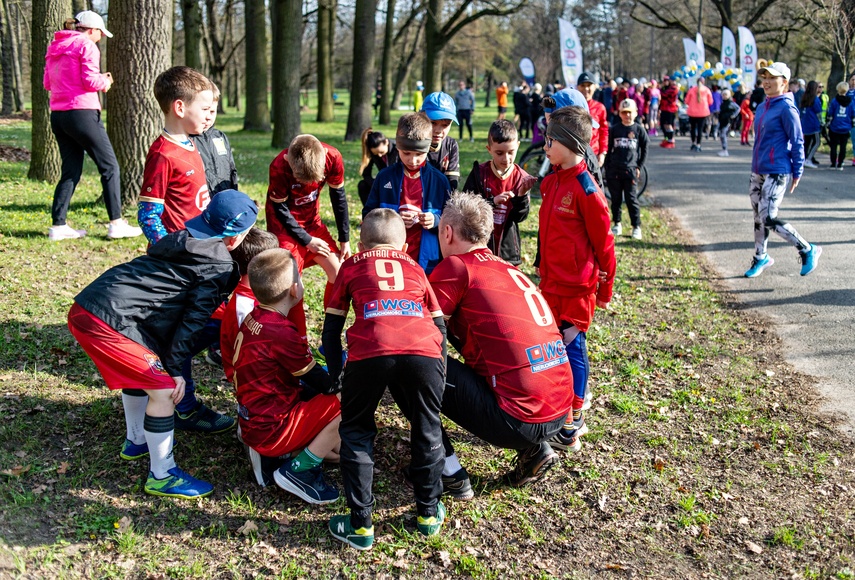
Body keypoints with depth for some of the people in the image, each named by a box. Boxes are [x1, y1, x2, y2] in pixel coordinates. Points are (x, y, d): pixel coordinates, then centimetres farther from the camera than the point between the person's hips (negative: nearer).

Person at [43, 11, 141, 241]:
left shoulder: (55, 47, 19)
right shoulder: (87, 45, -4)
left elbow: (48, 83, 18)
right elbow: (90, 80, -14)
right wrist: (104, 81, 8)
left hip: (57, 115, 8)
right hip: (82, 113, -8)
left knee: (71, 171, 11)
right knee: (109, 166, 0)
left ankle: (58, 226, 7)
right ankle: (116, 224, -3)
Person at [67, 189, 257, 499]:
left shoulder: (182, 240, 20)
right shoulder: (220, 268, -4)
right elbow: (193, 319, -6)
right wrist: (174, 368, -1)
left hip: (84, 307, 10)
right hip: (109, 321, -10)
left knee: (141, 371, 28)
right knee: (163, 388, -2)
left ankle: (136, 442, 44)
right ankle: (162, 476, 9)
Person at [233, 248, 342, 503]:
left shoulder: (253, 318, 3)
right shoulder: (283, 333, -24)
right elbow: (323, 384, -12)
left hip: (253, 423, 9)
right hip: (271, 430, -9)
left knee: (338, 449, 15)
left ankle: (271, 454, 8)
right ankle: (298, 470, -7)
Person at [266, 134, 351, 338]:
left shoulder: (332, 157, -21)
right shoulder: (279, 167, -30)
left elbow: (338, 197, -6)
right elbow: (280, 210, -17)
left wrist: (344, 239, -2)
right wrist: (307, 240, -15)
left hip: (312, 221, 4)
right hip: (284, 224, -4)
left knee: (339, 273, -2)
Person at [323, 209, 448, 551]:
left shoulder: (351, 266, 29)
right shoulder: (414, 268, 33)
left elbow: (332, 327, 26)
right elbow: (440, 324, 30)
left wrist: (335, 374, 35)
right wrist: (440, 375, 37)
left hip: (369, 352, -1)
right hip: (424, 353, 2)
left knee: (356, 432, 18)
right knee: (426, 432, 23)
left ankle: (360, 524, 16)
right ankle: (428, 513, 31)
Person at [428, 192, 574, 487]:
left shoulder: (455, 267, -5)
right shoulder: (509, 269, 17)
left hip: (518, 421, -8)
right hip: (560, 412, 8)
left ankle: (451, 474, 7)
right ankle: (534, 449, 19)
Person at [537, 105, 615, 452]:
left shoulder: (585, 187, -17)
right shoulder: (552, 181, 7)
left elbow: (603, 240, -12)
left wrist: (605, 288, -6)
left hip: (577, 286, -8)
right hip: (551, 281, 8)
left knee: (572, 348, -1)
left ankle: (570, 429, 8)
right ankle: (579, 398, 37)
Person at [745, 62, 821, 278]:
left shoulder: (786, 108, -12)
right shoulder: (762, 107, 11)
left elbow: (797, 142, -11)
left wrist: (797, 172, -10)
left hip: (777, 173, -8)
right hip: (758, 171, 8)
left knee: (769, 219, -11)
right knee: (758, 217, 13)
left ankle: (808, 251, 5)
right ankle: (761, 258, 29)